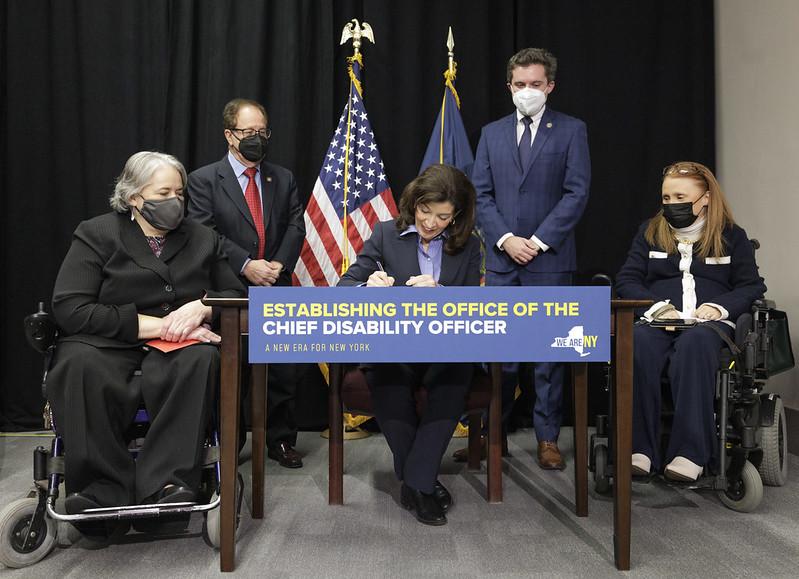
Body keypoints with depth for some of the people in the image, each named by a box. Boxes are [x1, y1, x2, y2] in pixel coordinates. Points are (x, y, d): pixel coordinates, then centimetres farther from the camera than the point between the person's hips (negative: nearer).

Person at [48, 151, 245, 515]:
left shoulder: (203, 239, 15)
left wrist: (202, 307, -9)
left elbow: (235, 296, 17)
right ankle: (104, 488, -28)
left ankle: (164, 483, -34)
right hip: (108, 344, -1)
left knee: (202, 359, -34)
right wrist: (156, 325, -14)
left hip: (178, 346, 2)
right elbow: (69, 309, -7)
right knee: (79, 365, -36)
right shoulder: (96, 235, 5)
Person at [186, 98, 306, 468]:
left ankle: (281, 441, 22)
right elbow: (205, 234, -9)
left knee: (283, 371, 6)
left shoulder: (283, 179, 12)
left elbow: (295, 226, 5)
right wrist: (245, 265, -18)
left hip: (276, 289, 3)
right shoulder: (204, 180, 0)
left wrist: (280, 263, -11)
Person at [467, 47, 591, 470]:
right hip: (501, 258, 3)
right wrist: (506, 240, -7)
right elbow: (480, 194, 7)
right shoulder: (492, 133, 13)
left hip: (549, 258, -2)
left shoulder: (571, 130, 4)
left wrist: (538, 241, -11)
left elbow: (577, 192, -4)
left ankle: (547, 437, 13)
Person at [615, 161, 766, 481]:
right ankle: (639, 449, -36)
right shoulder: (649, 232, 18)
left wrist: (720, 306, -11)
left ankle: (691, 452, -39)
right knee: (638, 344, -36)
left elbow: (751, 286, 10)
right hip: (657, 319, 1)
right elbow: (626, 280, 10)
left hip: (708, 322, -1)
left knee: (693, 346, -39)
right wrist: (656, 305, -9)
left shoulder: (732, 236, 16)